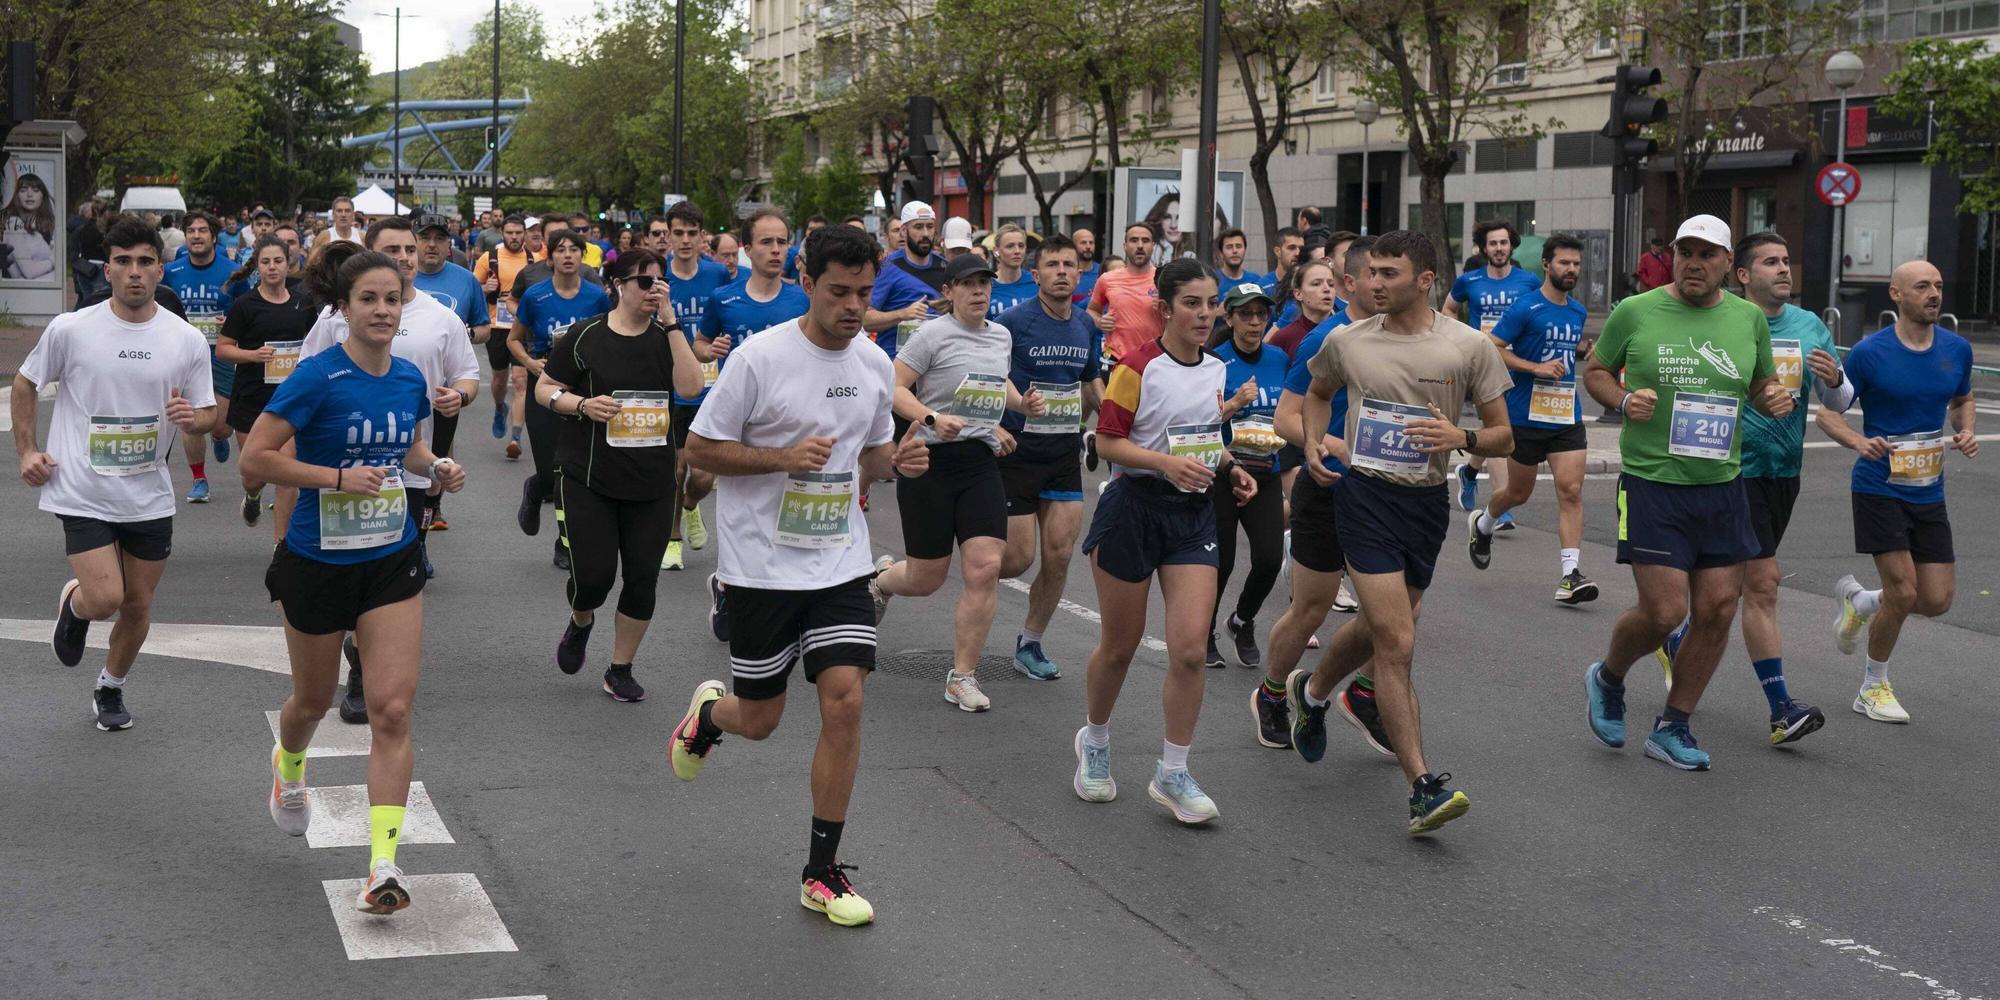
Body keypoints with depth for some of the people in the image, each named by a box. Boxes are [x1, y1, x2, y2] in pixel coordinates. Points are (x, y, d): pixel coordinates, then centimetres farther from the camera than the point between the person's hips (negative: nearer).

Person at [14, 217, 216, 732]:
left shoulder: (187, 340, -2)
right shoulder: (70, 330, -7)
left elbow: (208, 417, 5)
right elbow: (25, 385, 8)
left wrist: (192, 418, -18)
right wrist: (26, 451, 1)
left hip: (150, 498, 3)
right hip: (83, 494, -3)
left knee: (137, 606, 11)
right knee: (105, 598, -15)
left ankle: (111, 689, 37)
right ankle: (73, 603, 22)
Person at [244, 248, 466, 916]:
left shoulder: (409, 380, 0)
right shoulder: (319, 378, -17)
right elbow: (256, 457, -18)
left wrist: (436, 468, 0)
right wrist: (338, 477, -25)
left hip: (391, 561, 3)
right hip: (319, 561, -3)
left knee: (392, 710, -10)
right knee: (314, 701, 18)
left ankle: (383, 863, -10)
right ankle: (288, 767, 55)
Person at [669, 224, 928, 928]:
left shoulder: (875, 364, 5)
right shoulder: (761, 357, -13)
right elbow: (699, 448, -8)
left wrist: (895, 461, -5)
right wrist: (784, 457, -21)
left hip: (840, 563, 4)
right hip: (762, 563, -4)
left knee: (844, 700, -9)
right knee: (759, 720, 7)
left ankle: (822, 872, 3)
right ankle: (709, 713, 47)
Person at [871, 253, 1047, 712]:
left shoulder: (1001, 337, 13)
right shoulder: (933, 334, -8)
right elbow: (894, 388, -11)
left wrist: (1024, 402, 10)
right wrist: (932, 419, -25)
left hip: (981, 463, 5)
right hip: (930, 462, -5)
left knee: (985, 569, -11)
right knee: (927, 580, 3)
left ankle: (962, 677, 1)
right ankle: (882, 578, 42)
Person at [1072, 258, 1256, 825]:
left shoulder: (1216, 369, 9)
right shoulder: (1136, 368, -12)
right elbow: (1107, 442, -12)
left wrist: (1229, 469, 5)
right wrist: (1166, 462, -25)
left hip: (1194, 513, 5)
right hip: (1134, 508, -5)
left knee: (1189, 650, -7)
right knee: (1119, 647, 8)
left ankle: (1172, 775, 5)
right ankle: (1095, 743, 35)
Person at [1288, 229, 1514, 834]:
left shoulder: (1470, 347, -4)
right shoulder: (1347, 343, 1)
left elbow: (1505, 437, 1)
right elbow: (1318, 392, 23)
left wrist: (1462, 437, -20)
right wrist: (1314, 442, 5)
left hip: (1427, 500, 2)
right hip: (1364, 494, -2)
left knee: (1376, 628, 19)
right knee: (1396, 642, -12)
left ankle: (1312, 692, 51)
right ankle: (1423, 786, -11)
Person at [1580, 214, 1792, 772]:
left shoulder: (1749, 318, 7)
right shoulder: (1635, 312, -3)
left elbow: (1762, 382, 21)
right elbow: (1594, 370, 9)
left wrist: (1774, 397, -2)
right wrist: (1622, 400, -11)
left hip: (1722, 486, 4)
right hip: (1652, 483, -4)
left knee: (1717, 610, 2)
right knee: (1664, 611, -10)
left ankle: (1672, 729, 18)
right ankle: (1607, 679, 22)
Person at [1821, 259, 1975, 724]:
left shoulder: (1957, 349, 3)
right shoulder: (1870, 352, -10)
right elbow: (1827, 412, -4)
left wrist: (1966, 433, -1)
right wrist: (1859, 442, -22)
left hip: (1929, 493, 5)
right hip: (1879, 488, -5)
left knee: (1937, 601, 1)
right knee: (1903, 594, -9)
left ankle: (1857, 600, 32)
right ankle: (1873, 687, 13)